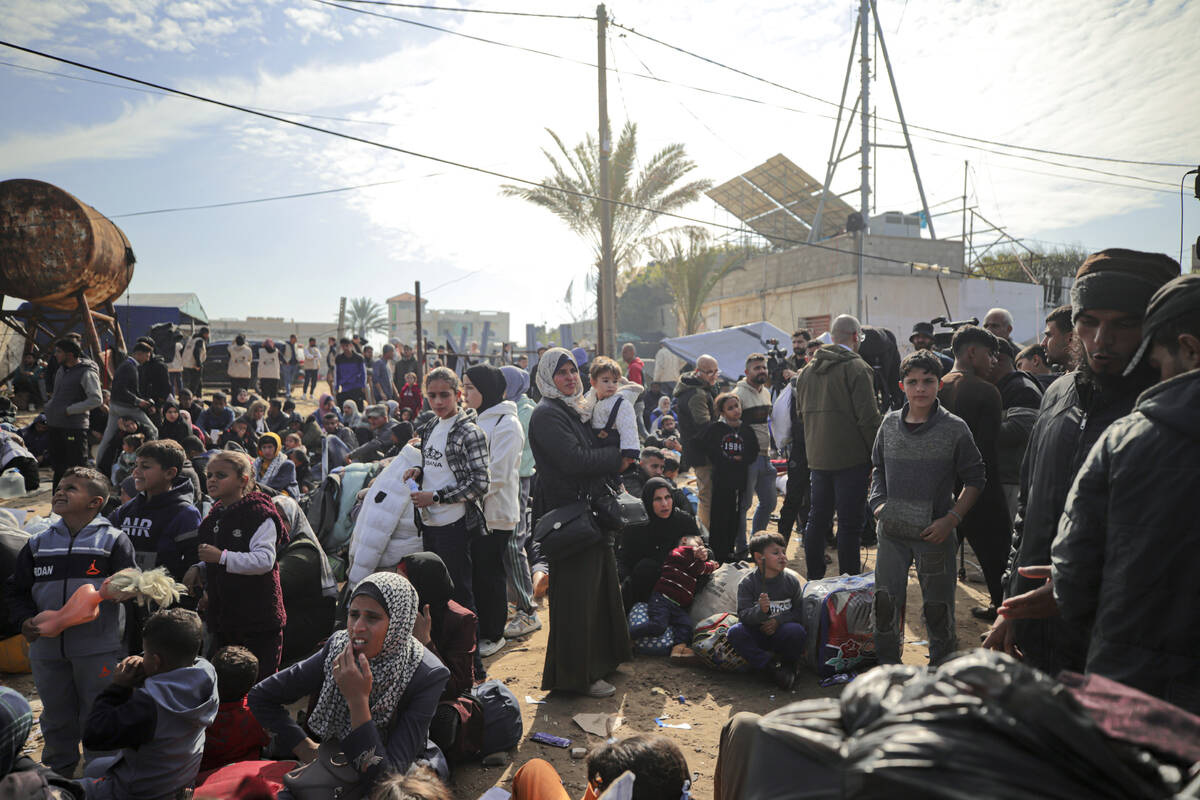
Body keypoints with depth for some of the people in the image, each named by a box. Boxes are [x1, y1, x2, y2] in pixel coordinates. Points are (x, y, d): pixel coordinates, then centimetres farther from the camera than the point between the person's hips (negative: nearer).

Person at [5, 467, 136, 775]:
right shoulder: (38, 544, 9)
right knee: (56, 721, 20)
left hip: (99, 649, -4)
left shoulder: (113, 540, -3)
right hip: (48, 649, 4)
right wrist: (25, 620, -7)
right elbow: (18, 590, 13)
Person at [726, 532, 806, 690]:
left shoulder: (791, 579, -1)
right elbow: (743, 614, -14)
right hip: (756, 634, 0)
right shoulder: (747, 582, -8)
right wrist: (760, 610, -35)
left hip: (781, 634, 0)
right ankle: (771, 666, -22)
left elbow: (799, 610, -2)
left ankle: (789, 665, -2)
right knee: (735, 633, -29)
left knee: (796, 630, -32)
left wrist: (779, 620, -18)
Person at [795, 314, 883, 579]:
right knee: (850, 522, -1)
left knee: (818, 517, 15)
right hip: (851, 457, -7)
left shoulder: (807, 370, 10)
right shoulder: (857, 368, -12)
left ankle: (814, 578, 24)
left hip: (816, 456, 7)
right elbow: (868, 416, -15)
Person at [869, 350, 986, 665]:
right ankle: (887, 666, 26)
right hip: (892, 531, 3)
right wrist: (878, 502, 1)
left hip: (935, 532, -3)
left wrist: (952, 518, -10)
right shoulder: (890, 424, 4)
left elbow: (975, 479, -1)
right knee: (886, 600, 8)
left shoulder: (954, 428, -5)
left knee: (937, 606, 8)